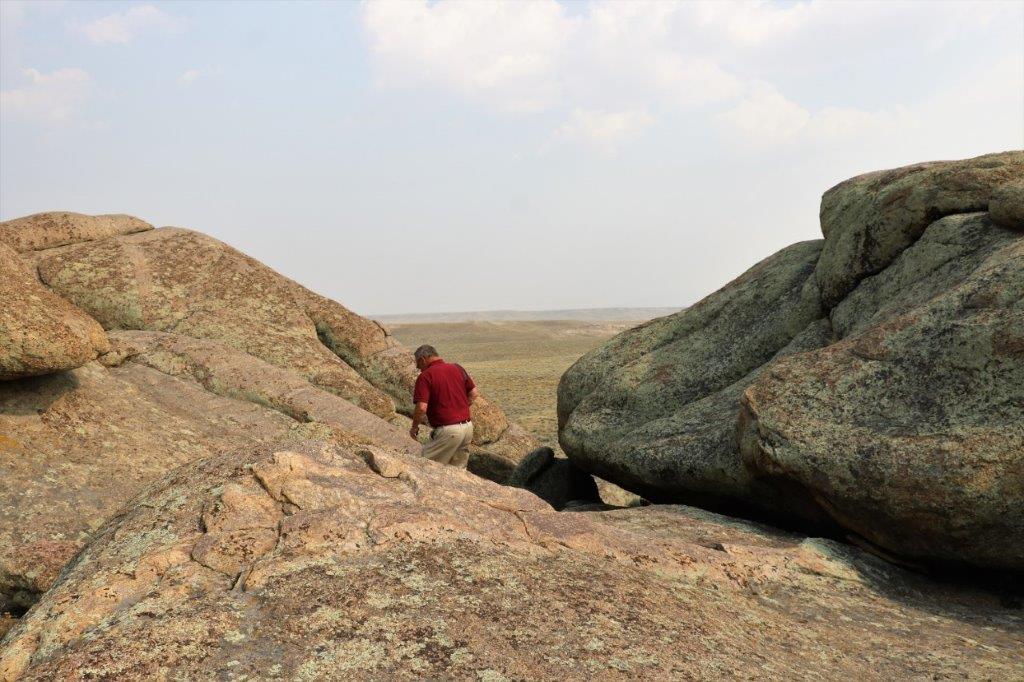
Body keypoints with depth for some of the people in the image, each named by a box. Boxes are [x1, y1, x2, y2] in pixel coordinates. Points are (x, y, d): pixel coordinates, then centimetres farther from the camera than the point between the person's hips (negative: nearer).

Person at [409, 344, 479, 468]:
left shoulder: (425, 376, -10)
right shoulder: (457, 368, 9)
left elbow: (422, 408, -17)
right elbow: (474, 394, 12)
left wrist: (414, 427, -2)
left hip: (447, 430, -7)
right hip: (467, 427, 7)